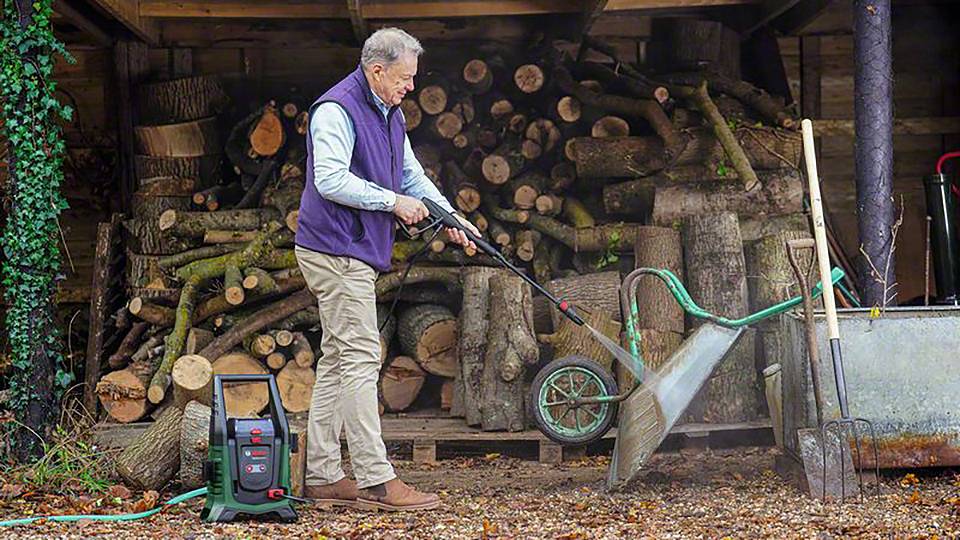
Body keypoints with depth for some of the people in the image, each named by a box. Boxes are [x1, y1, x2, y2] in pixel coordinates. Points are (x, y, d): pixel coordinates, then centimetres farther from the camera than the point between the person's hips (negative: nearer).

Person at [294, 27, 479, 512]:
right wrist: (394, 202, -17)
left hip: (358, 254, 10)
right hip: (336, 251, -10)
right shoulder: (336, 110, -14)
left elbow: (411, 173, 23)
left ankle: (322, 476, 14)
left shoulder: (388, 114, 17)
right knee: (360, 359, -11)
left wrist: (450, 216, 11)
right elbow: (331, 180, -23)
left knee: (337, 361, 10)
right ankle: (376, 480, -11)